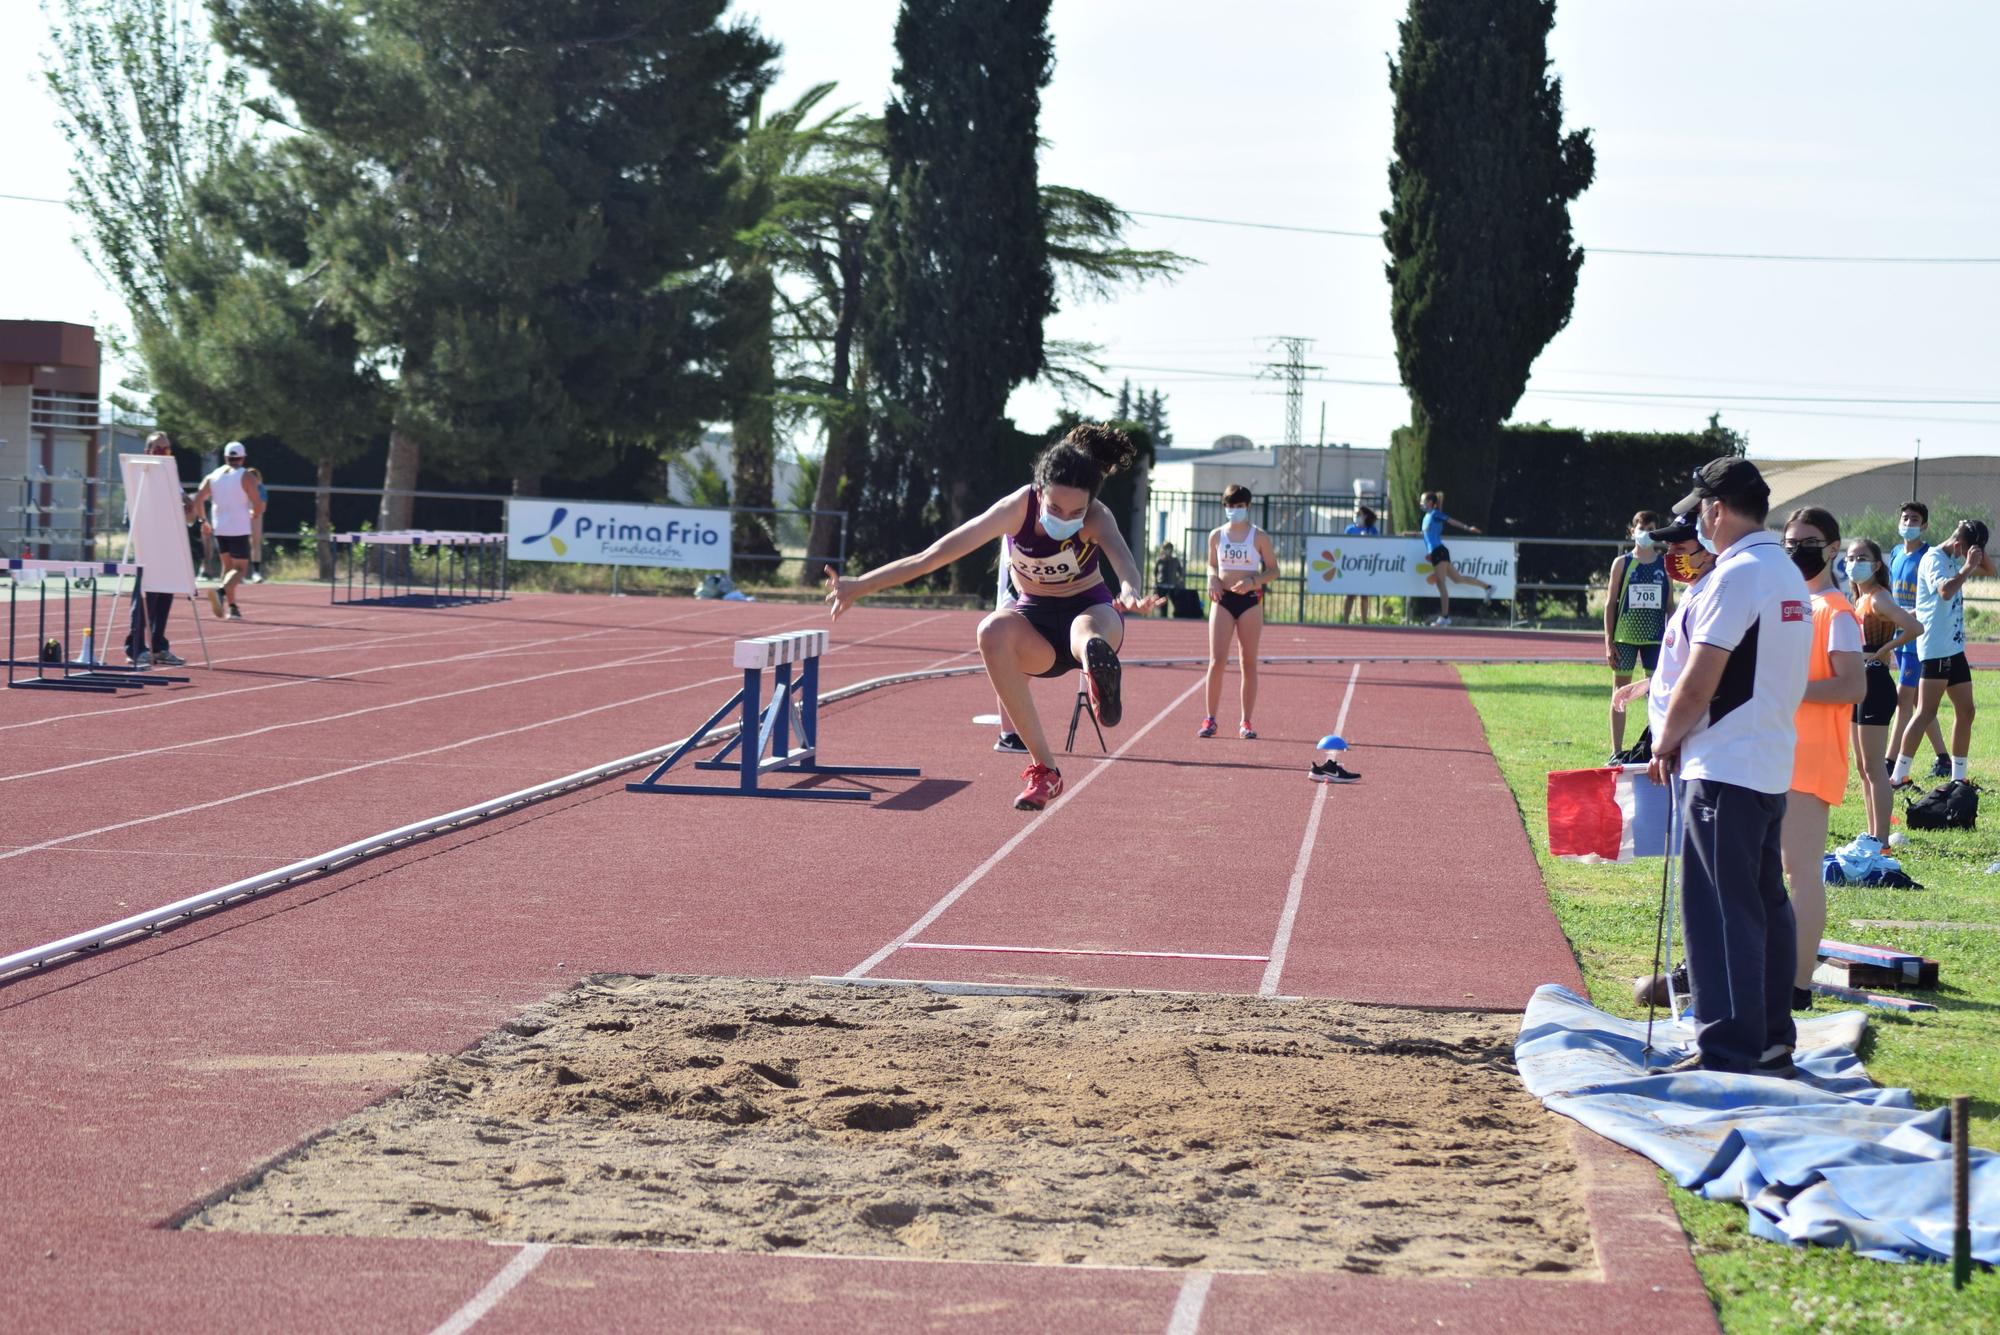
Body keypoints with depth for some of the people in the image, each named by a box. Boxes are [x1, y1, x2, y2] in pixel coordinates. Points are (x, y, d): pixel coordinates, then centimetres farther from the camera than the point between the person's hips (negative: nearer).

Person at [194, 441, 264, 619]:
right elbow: (258, 504, -10)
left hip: (219, 529, 5)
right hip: (239, 529, -5)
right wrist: (253, 516, 11)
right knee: (240, 568, -3)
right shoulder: (245, 476, -5)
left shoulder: (213, 476, 8)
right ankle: (221, 591, -30)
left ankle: (232, 607, 13)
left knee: (228, 566, 18)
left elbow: (197, 501, 3)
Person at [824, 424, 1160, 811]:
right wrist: (860, 586, -24)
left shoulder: (1096, 518, -23)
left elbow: (1120, 559, -46)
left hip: (1091, 609, -1)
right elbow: (937, 554, -21)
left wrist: (1130, 593, -70)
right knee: (993, 632, -35)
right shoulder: (1018, 509, -20)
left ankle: (1097, 662, -76)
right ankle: (1044, 770, -33)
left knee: (1086, 629, -39)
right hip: (1034, 621, 1)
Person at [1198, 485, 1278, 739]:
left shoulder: (1259, 537, 0)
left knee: (1248, 663, 4)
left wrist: (1252, 581, -16)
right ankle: (1210, 719, 1)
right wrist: (1212, 580, -5)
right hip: (1223, 600, 1)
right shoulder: (1216, 536, 6)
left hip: (1250, 601, -1)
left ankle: (1246, 722, 10)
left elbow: (1273, 570, 2)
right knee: (1217, 661, -7)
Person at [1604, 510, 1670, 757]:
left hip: (1655, 638, 1)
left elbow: (1670, 606, 9)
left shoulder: (1664, 565, 6)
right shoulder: (1622, 563, 2)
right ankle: (1616, 752, 9)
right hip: (1625, 637, -1)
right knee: (1620, 693, 3)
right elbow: (1610, 603, 2)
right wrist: (1608, 642, -4)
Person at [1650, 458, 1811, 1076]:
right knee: (1765, 907, 14)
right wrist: (1681, 739, 16)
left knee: (1720, 913, -7)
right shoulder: (1789, 575, 14)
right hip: (1773, 764, 9)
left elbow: (1699, 683, -18)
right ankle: (1772, 1042, 19)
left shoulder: (1735, 575, -16)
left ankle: (1727, 1053, -7)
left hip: (1724, 768, -9)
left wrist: (1665, 742, -3)